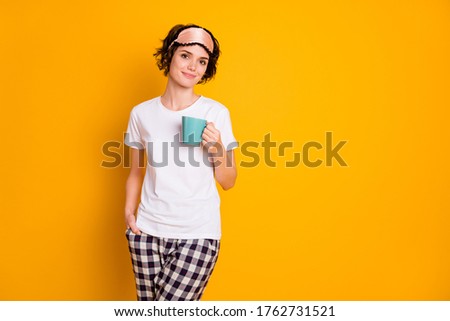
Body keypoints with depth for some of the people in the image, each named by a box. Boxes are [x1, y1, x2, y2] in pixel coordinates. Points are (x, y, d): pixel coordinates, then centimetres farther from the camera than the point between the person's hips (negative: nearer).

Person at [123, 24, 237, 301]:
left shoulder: (216, 113, -4)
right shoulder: (141, 113, 2)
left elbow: (228, 182, 1)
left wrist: (217, 148, -16)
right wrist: (129, 211, -1)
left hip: (198, 234, -2)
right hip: (148, 231, 3)